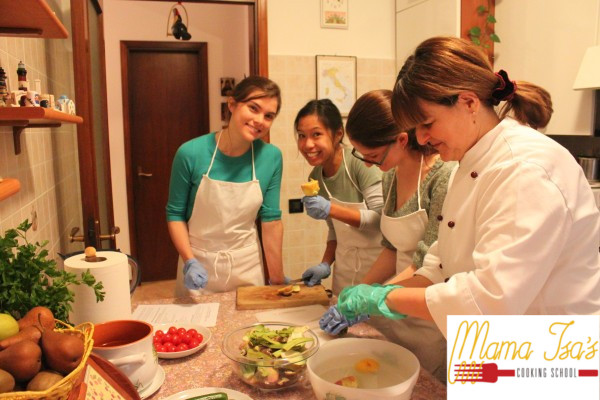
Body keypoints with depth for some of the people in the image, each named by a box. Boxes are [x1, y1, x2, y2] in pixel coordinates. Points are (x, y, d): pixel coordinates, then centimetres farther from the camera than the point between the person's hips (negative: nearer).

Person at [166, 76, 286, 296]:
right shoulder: (191, 153, -17)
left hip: (247, 264, 2)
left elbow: (271, 219, -7)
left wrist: (277, 280, -4)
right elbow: (175, 213, -6)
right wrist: (190, 262, -18)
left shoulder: (271, 156, -13)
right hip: (199, 264, -1)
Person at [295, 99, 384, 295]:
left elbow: (382, 219, -21)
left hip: (378, 264, -5)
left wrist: (331, 209, -30)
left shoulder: (360, 163, -18)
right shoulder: (315, 177, 0)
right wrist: (325, 264, -1)